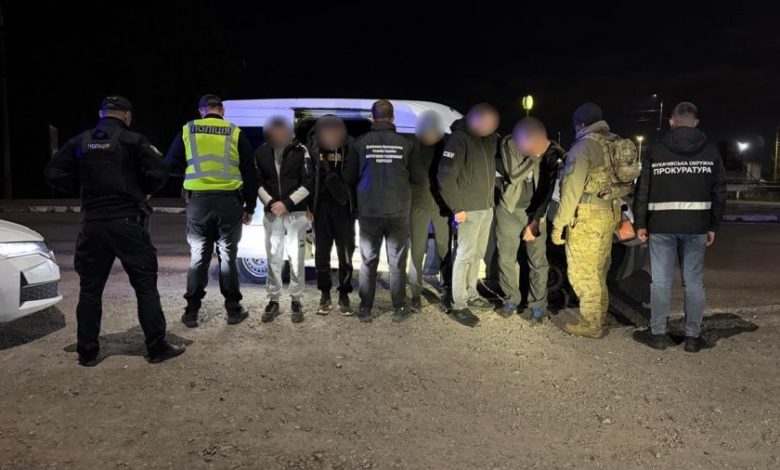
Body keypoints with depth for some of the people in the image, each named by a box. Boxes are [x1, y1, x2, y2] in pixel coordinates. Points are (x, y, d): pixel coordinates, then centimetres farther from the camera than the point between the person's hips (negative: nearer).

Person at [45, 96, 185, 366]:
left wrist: (85, 189, 13)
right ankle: (157, 348, 6)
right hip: (128, 222, -3)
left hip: (94, 223, 4)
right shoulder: (133, 141, -5)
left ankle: (87, 352, 16)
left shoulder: (80, 142, 8)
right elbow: (159, 175, -12)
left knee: (90, 288, 11)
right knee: (145, 285, 3)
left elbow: (54, 174, 5)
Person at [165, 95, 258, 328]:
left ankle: (192, 311, 13)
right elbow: (250, 173, 2)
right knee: (227, 255, 8)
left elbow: (171, 165, 7)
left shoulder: (187, 130, 4)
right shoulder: (235, 133, 2)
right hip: (229, 201, -1)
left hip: (198, 201, 1)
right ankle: (233, 309, 14)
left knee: (198, 255, 10)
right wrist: (249, 207, 10)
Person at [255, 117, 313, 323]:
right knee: (273, 258, 6)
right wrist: (271, 203, -9)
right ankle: (273, 301, 17)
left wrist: (287, 203, -12)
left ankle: (296, 301, 12)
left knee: (296, 258, 0)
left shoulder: (300, 151, -4)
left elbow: (307, 183, -6)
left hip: (296, 213, -2)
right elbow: (258, 183, 5)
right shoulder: (261, 152, 2)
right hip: (272, 214, 2)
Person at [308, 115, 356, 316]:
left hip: (343, 206, -1)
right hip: (321, 206, 1)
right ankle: (324, 293, 20)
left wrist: (354, 204, -4)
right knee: (322, 251, 7)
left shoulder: (349, 146, -7)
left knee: (345, 252, 4)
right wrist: (310, 205, -4)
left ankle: (344, 294, 16)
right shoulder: (313, 146, -4)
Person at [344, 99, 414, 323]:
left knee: (368, 262, 11)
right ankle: (399, 309, 16)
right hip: (398, 211, 0)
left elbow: (349, 178, 0)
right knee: (397, 262, 10)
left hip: (369, 212, 0)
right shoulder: (405, 143, -5)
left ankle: (365, 309, 16)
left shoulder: (361, 143, -6)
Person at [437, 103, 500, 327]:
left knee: (478, 254, 14)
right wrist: (457, 207, -17)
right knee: (465, 256, -4)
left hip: (487, 207, 7)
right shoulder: (459, 139, -15)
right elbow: (446, 177, -17)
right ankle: (459, 305, 3)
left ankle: (471, 295, 27)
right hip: (469, 209, -7)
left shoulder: (490, 138, 7)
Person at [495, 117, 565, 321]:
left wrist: (535, 221, -13)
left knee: (538, 260, 0)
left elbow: (549, 189, -11)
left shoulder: (553, 153, -13)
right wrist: (534, 156, -30)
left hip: (535, 212, -1)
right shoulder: (508, 144, -13)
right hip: (509, 210, 1)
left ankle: (538, 304, 13)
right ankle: (511, 299, 21)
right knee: (506, 258, 5)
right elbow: (513, 174, -22)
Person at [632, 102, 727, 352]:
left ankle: (658, 333, 11)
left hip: (662, 225, -1)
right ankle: (693, 336, 14)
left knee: (661, 280, 5)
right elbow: (719, 193, 6)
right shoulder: (710, 151, 5)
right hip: (696, 225, 2)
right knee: (694, 281, 8)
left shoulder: (656, 151, 0)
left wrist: (640, 224, 4)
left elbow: (643, 190, -1)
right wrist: (713, 226, 12)